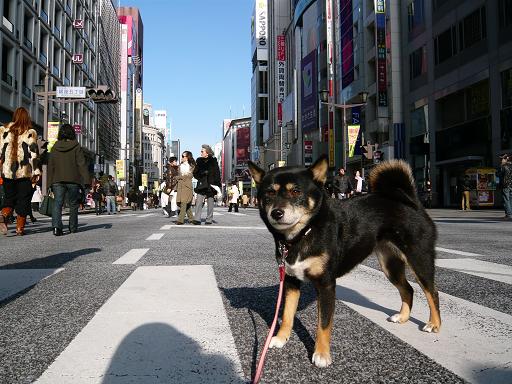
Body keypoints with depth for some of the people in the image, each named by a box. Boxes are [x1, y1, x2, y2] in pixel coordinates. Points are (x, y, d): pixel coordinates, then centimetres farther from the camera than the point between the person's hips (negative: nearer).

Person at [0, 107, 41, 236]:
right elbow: (34, 153, -7)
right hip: (24, 172, -3)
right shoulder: (30, 133, -3)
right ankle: (20, 228, 5)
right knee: (23, 199, 6)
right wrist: (36, 172, -5)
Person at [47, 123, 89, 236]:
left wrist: (50, 183, 13)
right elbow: (82, 164, -8)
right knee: (73, 205, 12)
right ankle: (73, 228, 20)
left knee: (57, 203, -3)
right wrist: (86, 180, -7)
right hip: (73, 180, -2)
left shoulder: (55, 148, 8)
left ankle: (56, 226, -24)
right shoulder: (76, 147, -3)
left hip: (57, 180, 2)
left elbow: (51, 166, 9)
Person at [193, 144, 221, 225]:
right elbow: (195, 173, 14)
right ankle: (197, 219, -12)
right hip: (201, 185, 2)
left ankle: (209, 220, 12)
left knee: (210, 202, 5)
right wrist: (200, 178, -4)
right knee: (199, 201, -9)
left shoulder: (213, 161, 0)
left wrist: (217, 184, -7)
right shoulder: (199, 161, 9)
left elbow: (217, 173, -1)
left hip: (210, 184, -2)